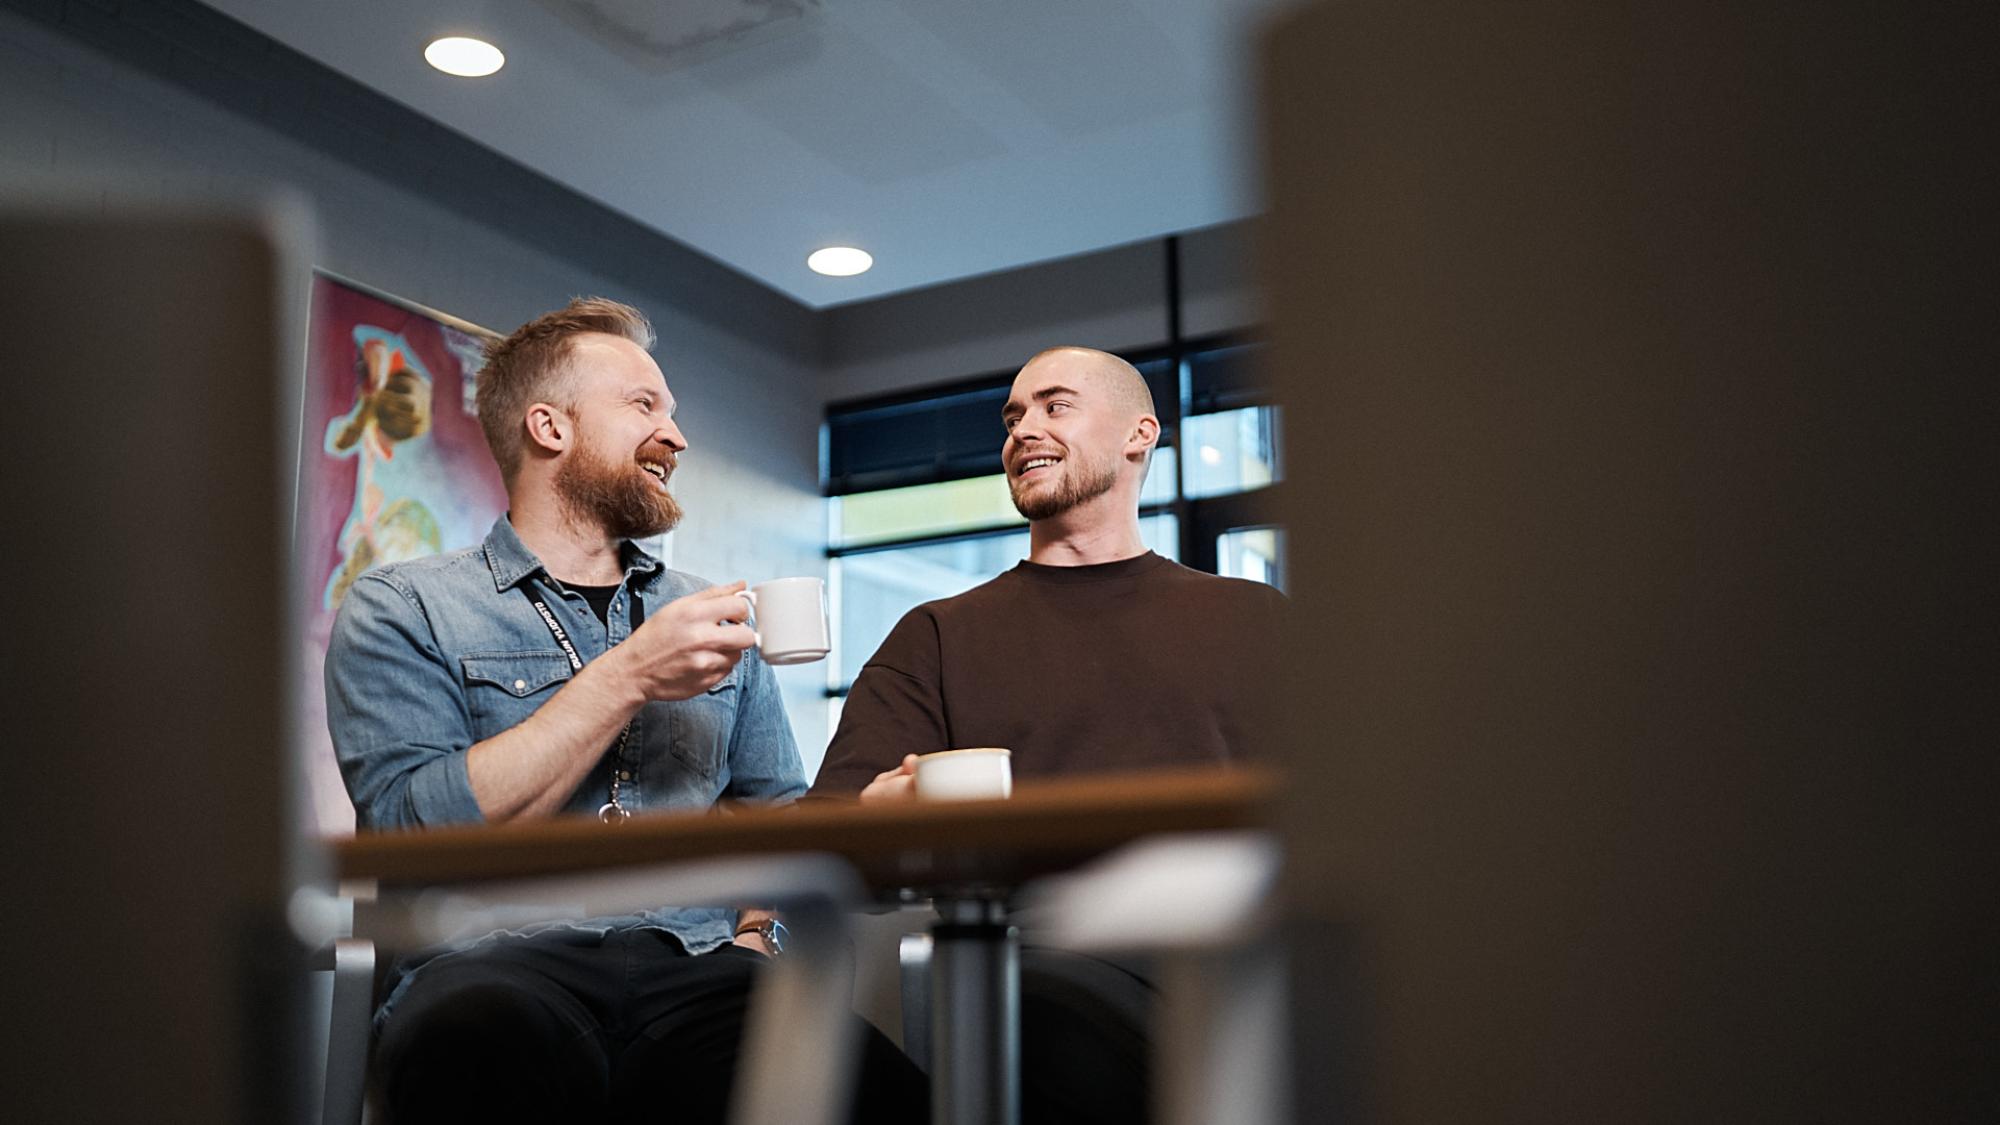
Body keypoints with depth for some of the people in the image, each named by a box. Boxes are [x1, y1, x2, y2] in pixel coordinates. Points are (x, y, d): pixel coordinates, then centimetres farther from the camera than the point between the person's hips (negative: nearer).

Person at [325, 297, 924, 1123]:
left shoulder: (710, 620, 22)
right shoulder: (400, 611, 8)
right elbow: (415, 826, -7)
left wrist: (751, 930, 1)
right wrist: (629, 678, -9)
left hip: (695, 965, 3)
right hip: (498, 963, -3)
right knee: (481, 1039, -42)